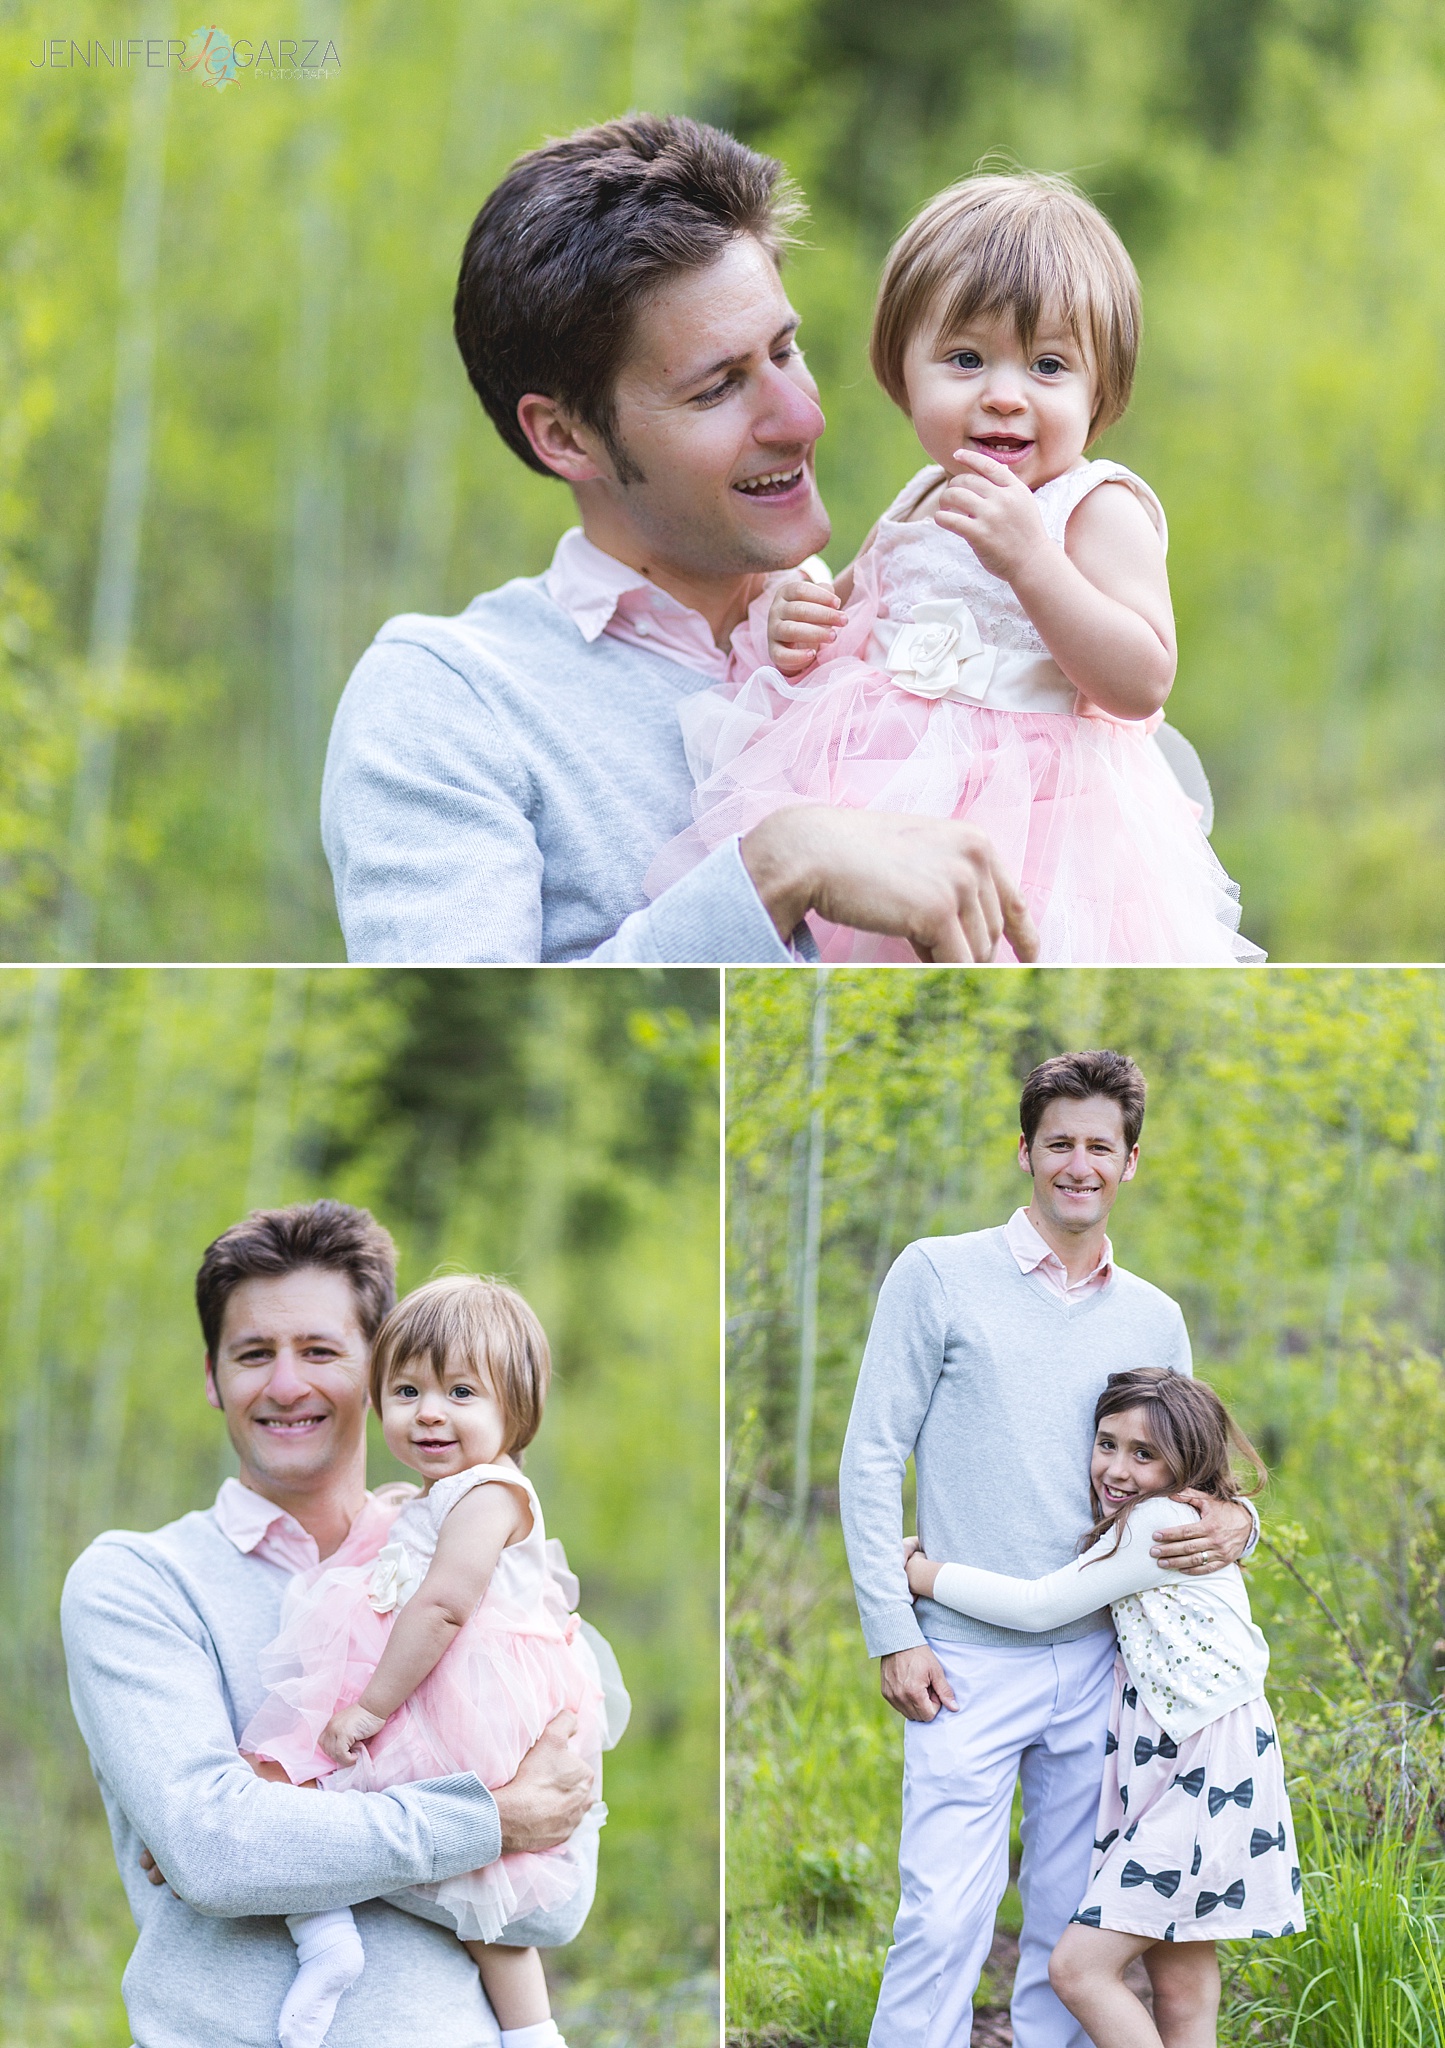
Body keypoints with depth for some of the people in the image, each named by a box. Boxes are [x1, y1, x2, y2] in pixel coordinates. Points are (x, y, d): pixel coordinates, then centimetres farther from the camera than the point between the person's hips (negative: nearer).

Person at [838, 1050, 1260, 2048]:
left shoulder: (1155, 1318, 12)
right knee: (945, 1917, -12)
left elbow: (1185, 1473, 19)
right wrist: (894, 1631, -9)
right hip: (969, 1662, -4)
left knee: (1074, 1922, 8)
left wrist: (1234, 1523, -6)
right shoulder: (939, 1275, 0)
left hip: (1100, 1658, 4)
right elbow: (872, 1460, -1)